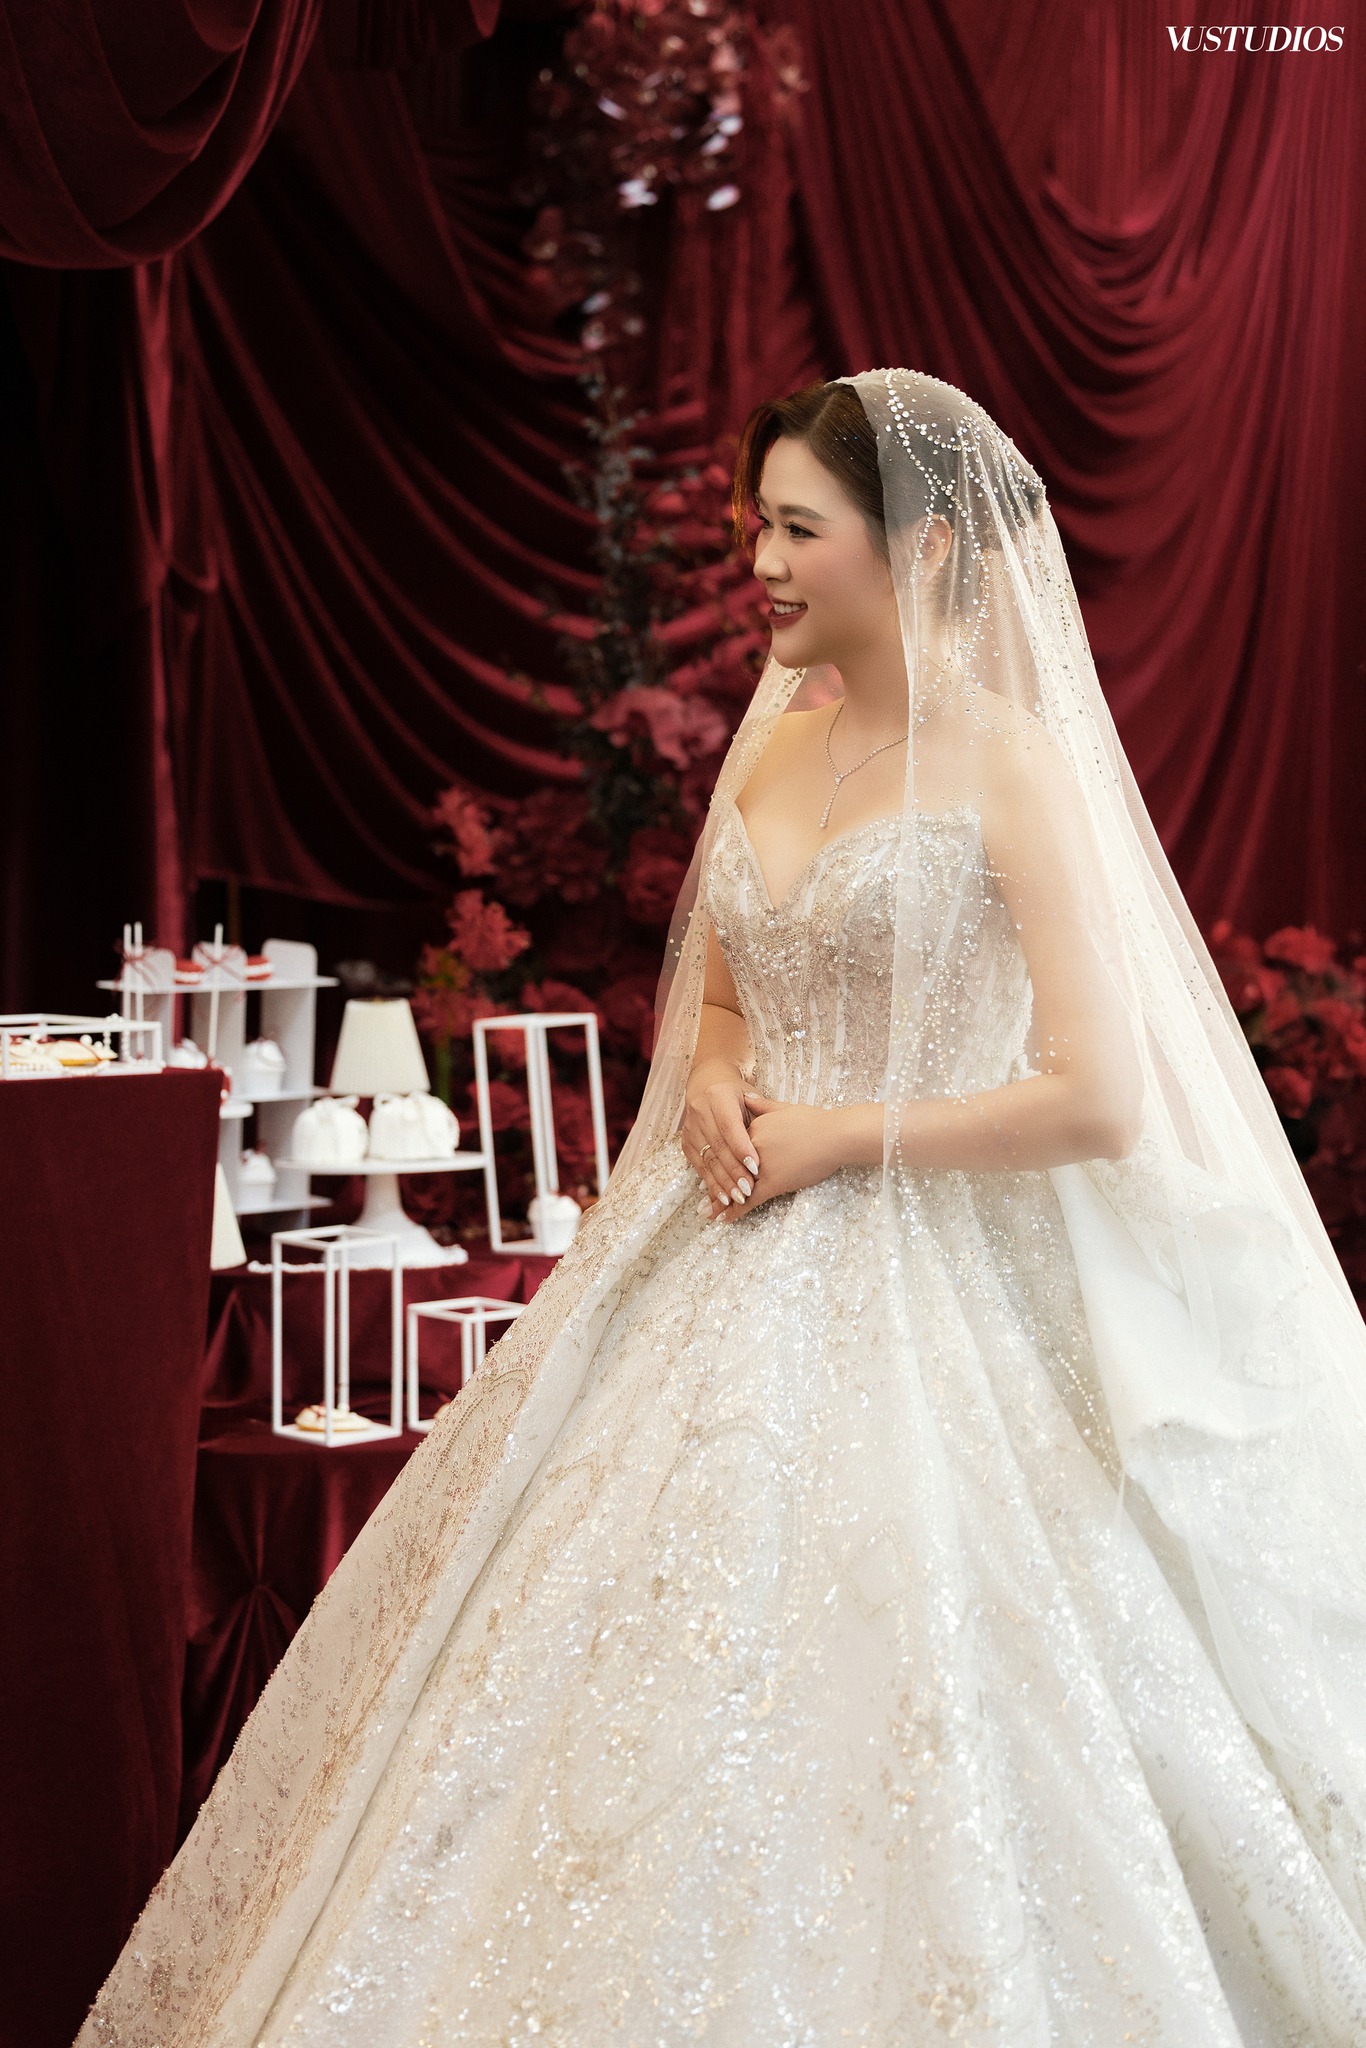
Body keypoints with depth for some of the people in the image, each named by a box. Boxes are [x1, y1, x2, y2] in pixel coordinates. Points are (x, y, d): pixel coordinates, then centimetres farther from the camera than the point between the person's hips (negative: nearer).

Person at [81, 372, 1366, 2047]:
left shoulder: (1014, 763, -10)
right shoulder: (772, 738, 10)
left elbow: (1103, 1100, -16)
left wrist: (836, 1135, -12)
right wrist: (712, 1084, -1)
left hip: (915, 1280, -7)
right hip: (728, 1263, 7)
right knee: (606, 1628, 8)